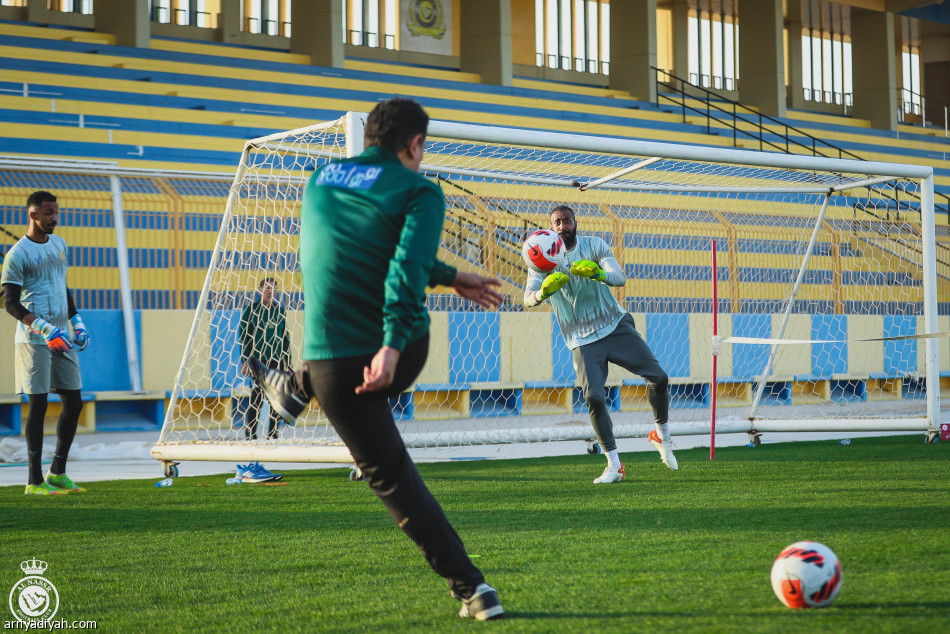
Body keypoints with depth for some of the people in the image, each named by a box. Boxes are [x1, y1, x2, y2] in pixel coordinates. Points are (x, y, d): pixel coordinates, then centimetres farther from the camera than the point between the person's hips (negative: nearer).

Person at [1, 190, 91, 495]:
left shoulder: (59, 244, 14)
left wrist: (77, 322, 16)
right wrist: (44, 329, -24)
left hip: (62, 337, 7)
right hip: (34, 340, -7)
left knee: (73, 402, 6)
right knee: (38, 405, -6)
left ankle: (57, 472, 18)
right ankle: (35, 481, 0)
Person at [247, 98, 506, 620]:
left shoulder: (320, 180, 12)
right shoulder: (419, 191, -3)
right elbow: (407, 268, -19)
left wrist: (449, 277, 28)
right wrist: (392, 346, -27)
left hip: (335, 359, 2)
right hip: (400, 354, -2)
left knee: (390, 474, 9)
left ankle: (469, 586, 5)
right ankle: (296, 390, 57)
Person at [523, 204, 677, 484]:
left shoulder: (594, 245, -2)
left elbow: (620, 278, -15)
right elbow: (528, 298, -15)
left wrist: (598, 273, -38)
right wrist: (543, 292, -39)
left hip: (616, 325, 1)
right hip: (583, 340, -1)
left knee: (659, 378, -6)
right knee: (593, 397, -18)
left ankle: (662, 436, 21)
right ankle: (614, 465, -5)